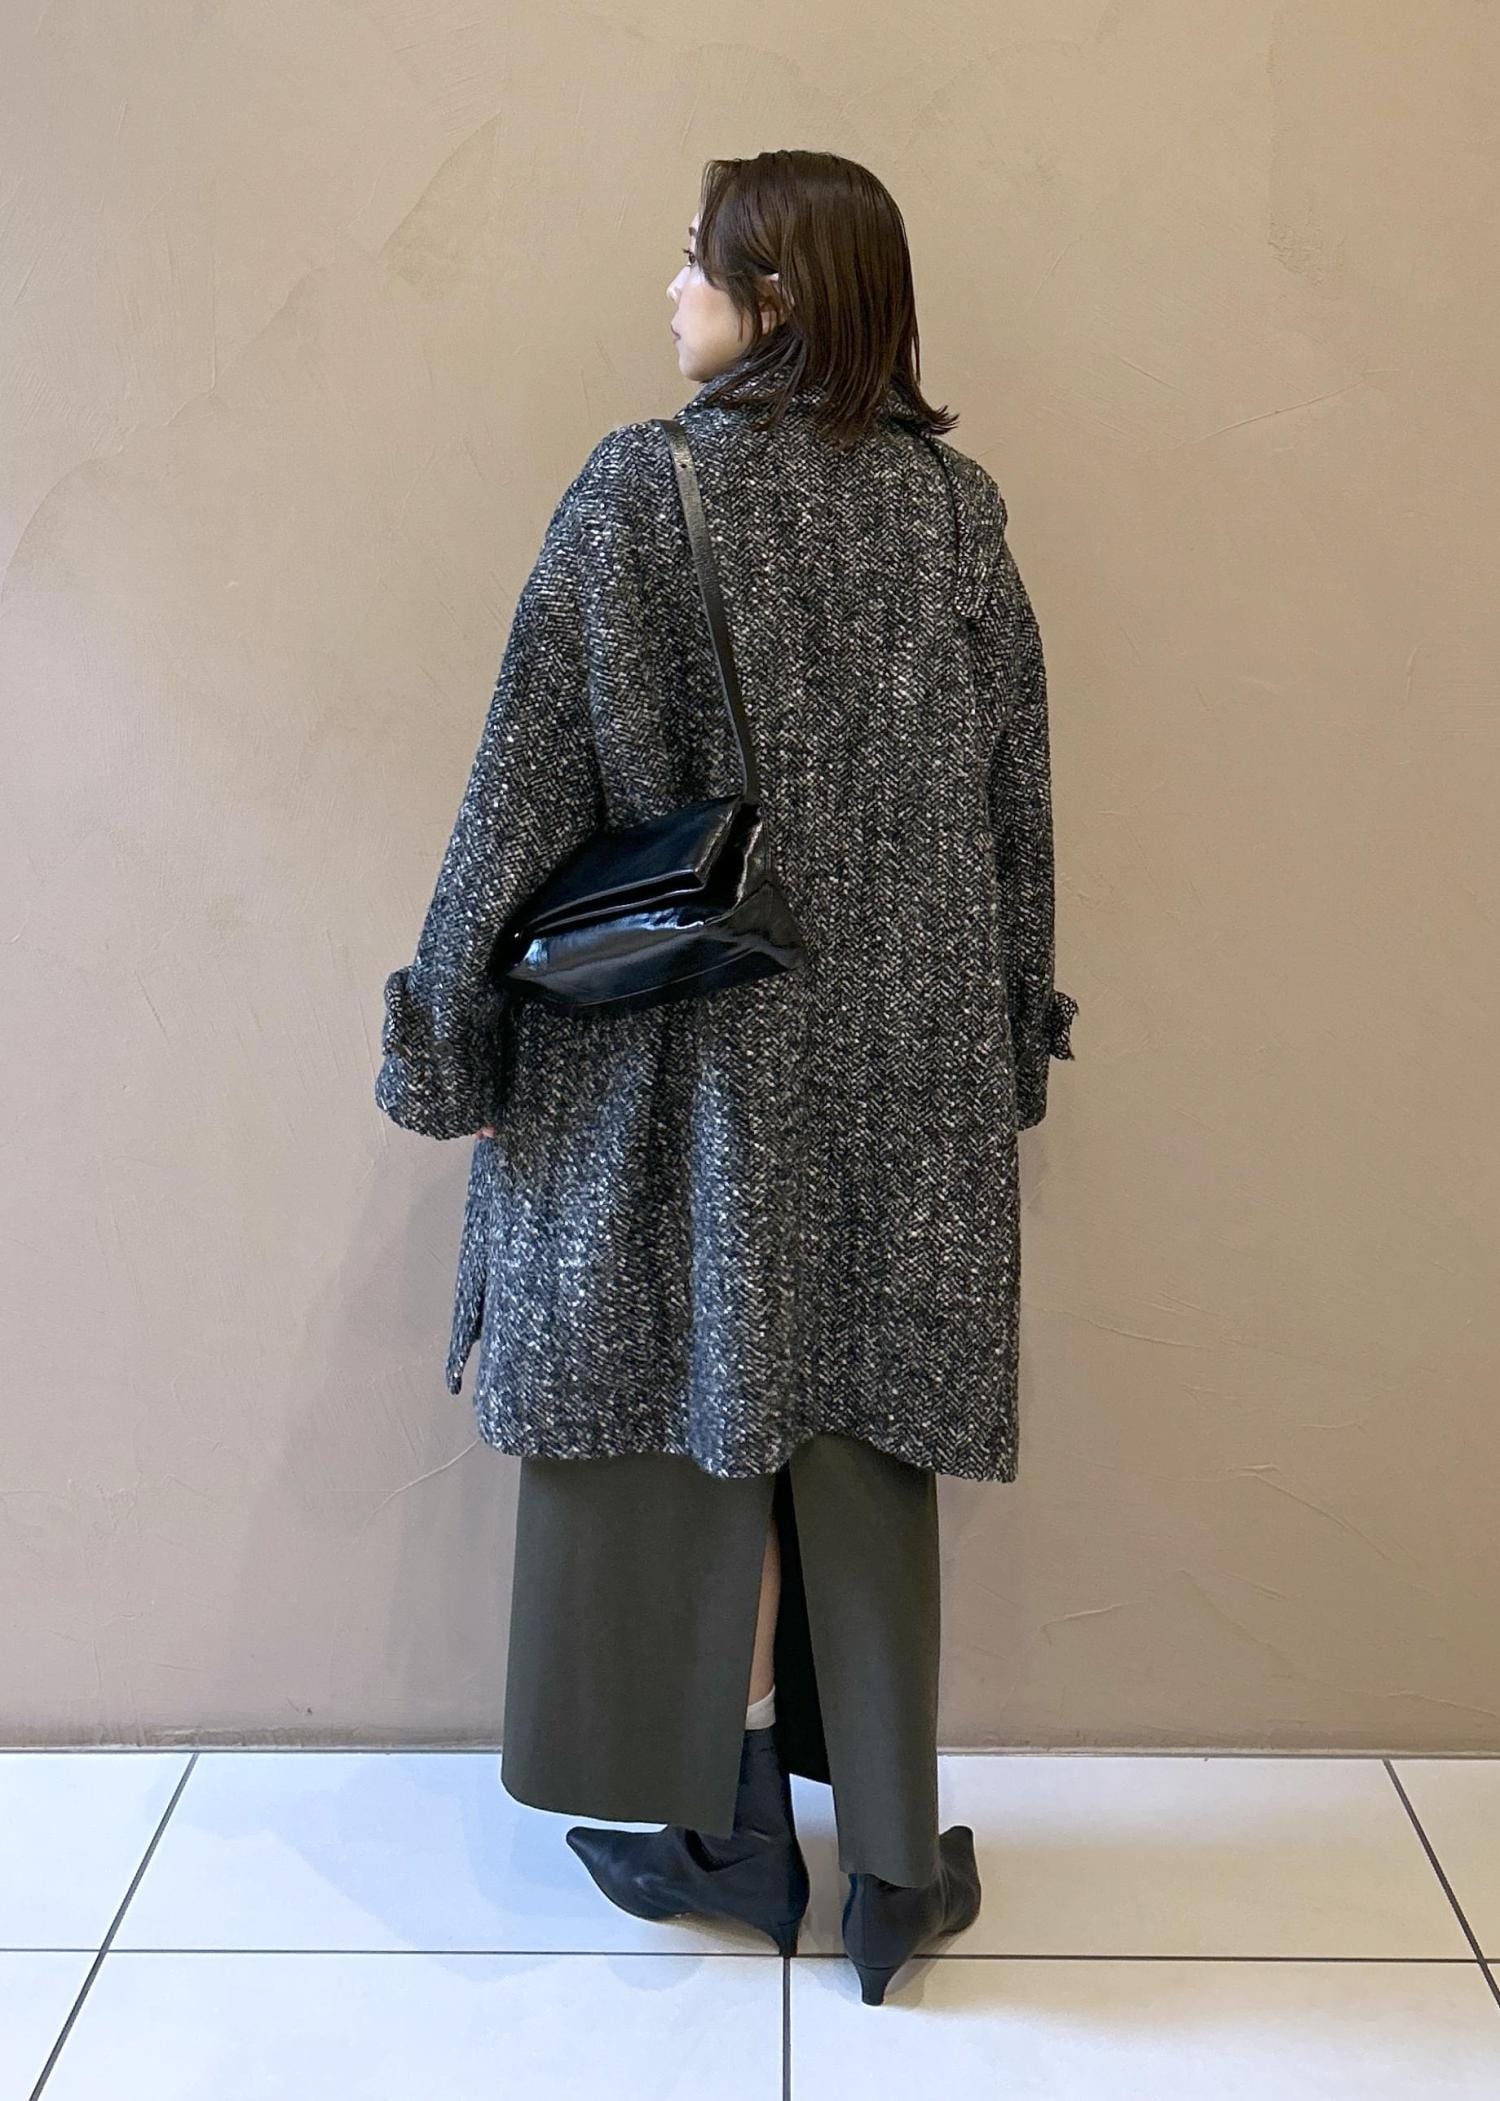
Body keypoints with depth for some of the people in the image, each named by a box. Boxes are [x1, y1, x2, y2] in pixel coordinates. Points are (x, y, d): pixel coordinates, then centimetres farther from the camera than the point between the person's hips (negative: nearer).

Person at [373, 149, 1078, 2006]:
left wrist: (453, 1033, -2)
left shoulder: (638, 492, -9)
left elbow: (529, 788, -10)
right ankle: (892, 1864, 22)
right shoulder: (958, 502, 3)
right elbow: (1016, 801, 6)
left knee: (699, 1406, 11)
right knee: (861, 1422, 11)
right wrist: (1005, 1036, 16)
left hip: (692, 1047, -3)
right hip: (908, 1055, 4)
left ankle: (735, 1834, 25)